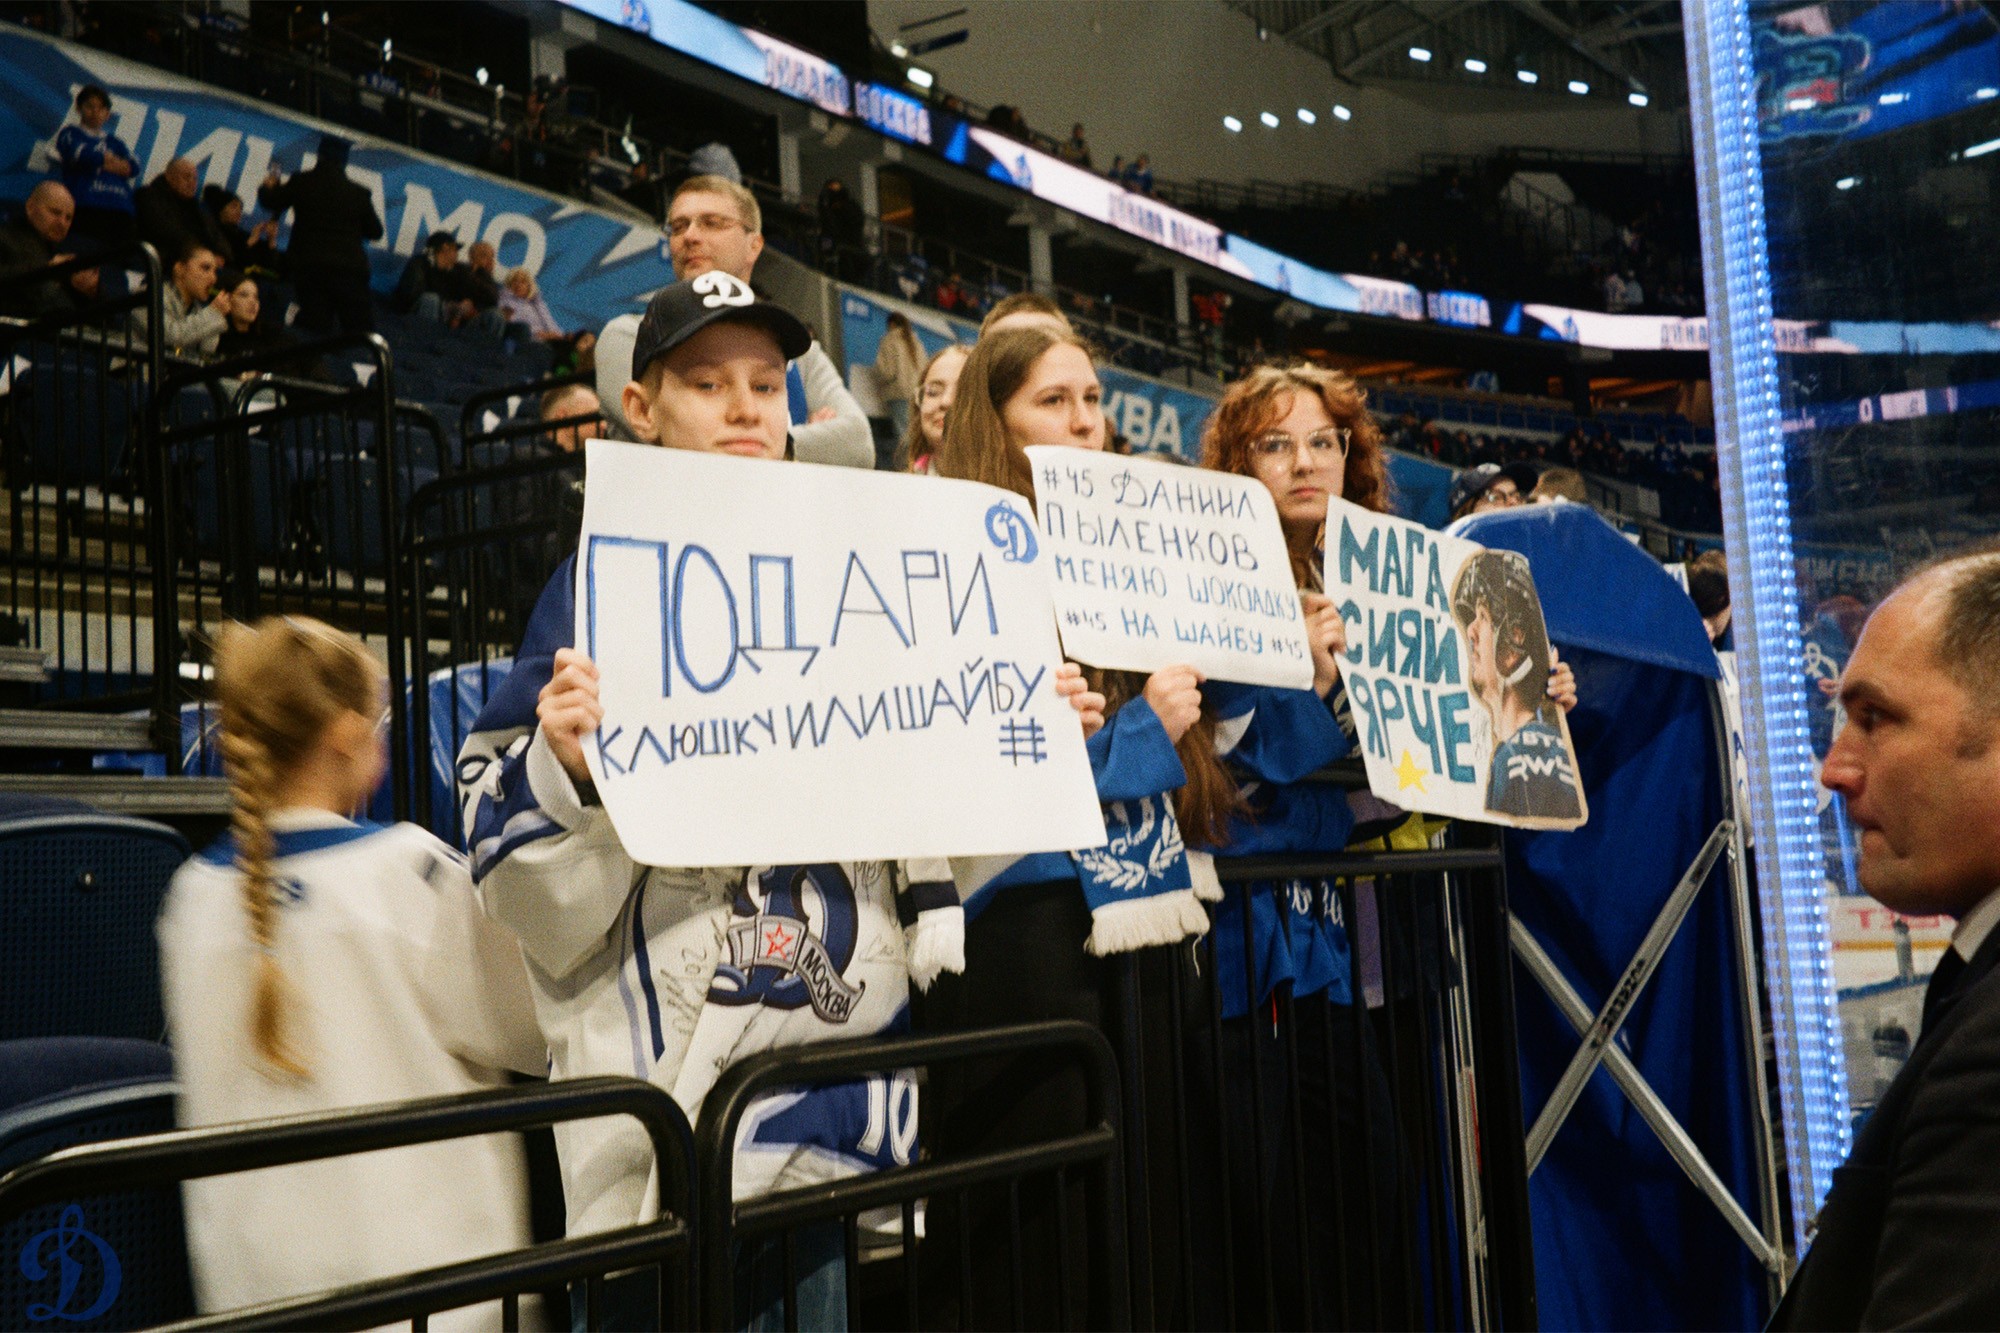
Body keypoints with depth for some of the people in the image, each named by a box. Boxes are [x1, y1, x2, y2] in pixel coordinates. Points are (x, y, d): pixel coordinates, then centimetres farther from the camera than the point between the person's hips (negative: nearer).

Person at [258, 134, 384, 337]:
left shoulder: (302, 182, 0)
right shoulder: (359, 193, 1)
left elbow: (271, 202, 11)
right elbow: (375, 232, 8)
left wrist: (268, 188, 33)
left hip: (309, 268, 1)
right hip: (350, 268, 0)